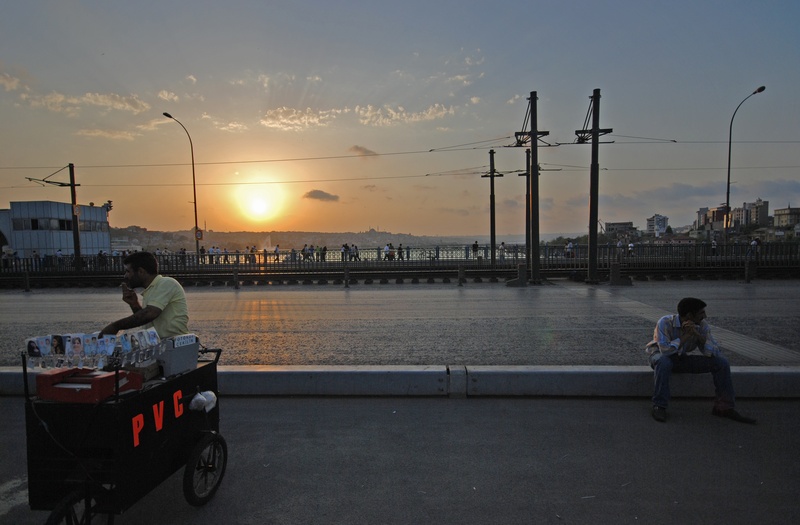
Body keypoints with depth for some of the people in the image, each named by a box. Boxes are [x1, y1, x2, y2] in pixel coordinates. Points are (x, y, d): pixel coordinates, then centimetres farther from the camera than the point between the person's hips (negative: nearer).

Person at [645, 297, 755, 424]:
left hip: (682, 359, 5)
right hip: (661, 356, -5)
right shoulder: (665, 322, -26)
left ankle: (724, 407, 0)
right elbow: (665, 350, -35)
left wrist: (697, 334, -29)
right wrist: (687, 335, -31)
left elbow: (714, 353, -15)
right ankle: (659, 407, -28)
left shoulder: (702, 326, -10)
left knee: (721, 362, -11)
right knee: (664, 362, -42)